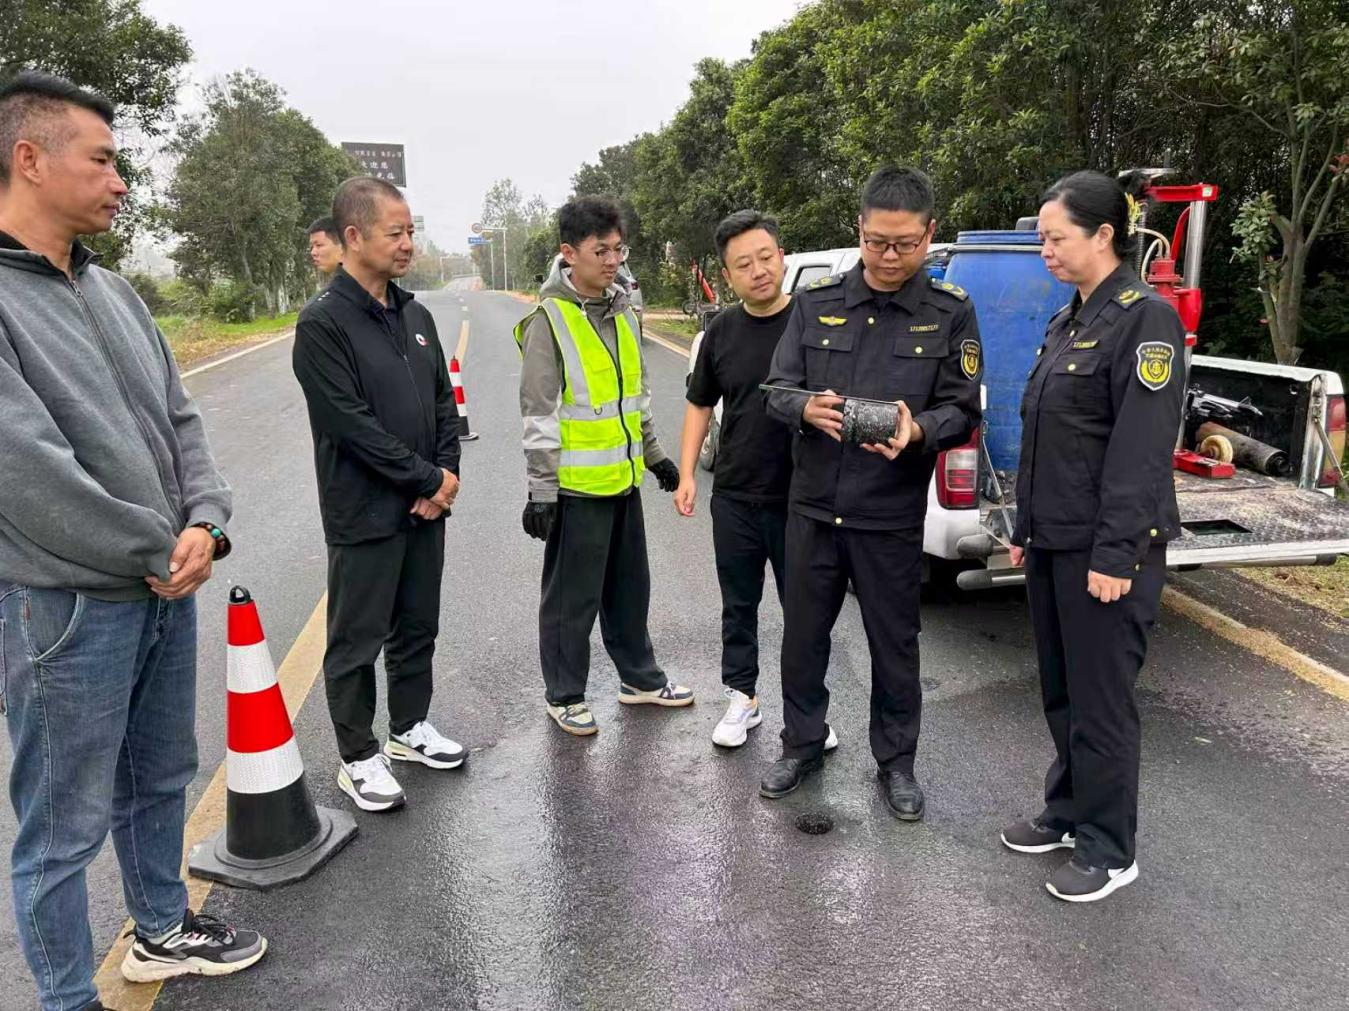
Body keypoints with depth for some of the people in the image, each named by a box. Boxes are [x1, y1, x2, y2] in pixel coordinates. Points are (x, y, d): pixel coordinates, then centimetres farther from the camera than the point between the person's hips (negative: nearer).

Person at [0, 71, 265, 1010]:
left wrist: (204, 523, -7)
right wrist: (160, 554, -14)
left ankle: (164, 929, 44)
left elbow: (180, 417, 10)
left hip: (169, 588, 8)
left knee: (160, 781, 23)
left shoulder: (114, 291, 9)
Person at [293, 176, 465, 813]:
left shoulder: (415, 315, 9)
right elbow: (352, 424, -20)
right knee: (357, 641, 7)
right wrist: (429, 479, -15)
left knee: (417, 629, 18)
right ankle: (359, 758, 21)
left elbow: (444, 399, 11)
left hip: (426, 506, 7)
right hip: (364, 515, -7)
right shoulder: (323, 323, -14)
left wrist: (445, 474, -4)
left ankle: (410, 728, 36)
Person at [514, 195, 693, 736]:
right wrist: (542, 491, -17)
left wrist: (654, 455, 20)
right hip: (576, 486, -7)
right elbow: (539, 414, -15)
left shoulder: (624, 311, 10)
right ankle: (565, 695, 20)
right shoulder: (549, 320, -13)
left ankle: (639, 677, 34)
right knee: (572, 599, 5)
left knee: (630, 588, 19)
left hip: (624, 481, 7)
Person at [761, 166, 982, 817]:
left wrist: (917, 430, -26)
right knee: (803, 633, 14)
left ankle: (896, 762, 30)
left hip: (892, 515, -2)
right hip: (813, 504, 2)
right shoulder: (817, 302, 2)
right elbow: (777, 389, 2)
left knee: (894, 642, 10)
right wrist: (807, 408, -22)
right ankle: (802, 745, 34)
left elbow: (963, 410, -4)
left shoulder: (951, 313, -2)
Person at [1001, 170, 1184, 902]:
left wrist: (1116, 552, -21)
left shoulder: (1145, 318, -12)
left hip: (1104, 548, -8)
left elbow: (1141, 449, -18)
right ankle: (1067, 812, 32)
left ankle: (1108, 849, 16)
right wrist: (1024, 529, 17)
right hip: (1053, 540, 8)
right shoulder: (1065, 324, 13)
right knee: (1059, 691, 16)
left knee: (1100, 699, 2)